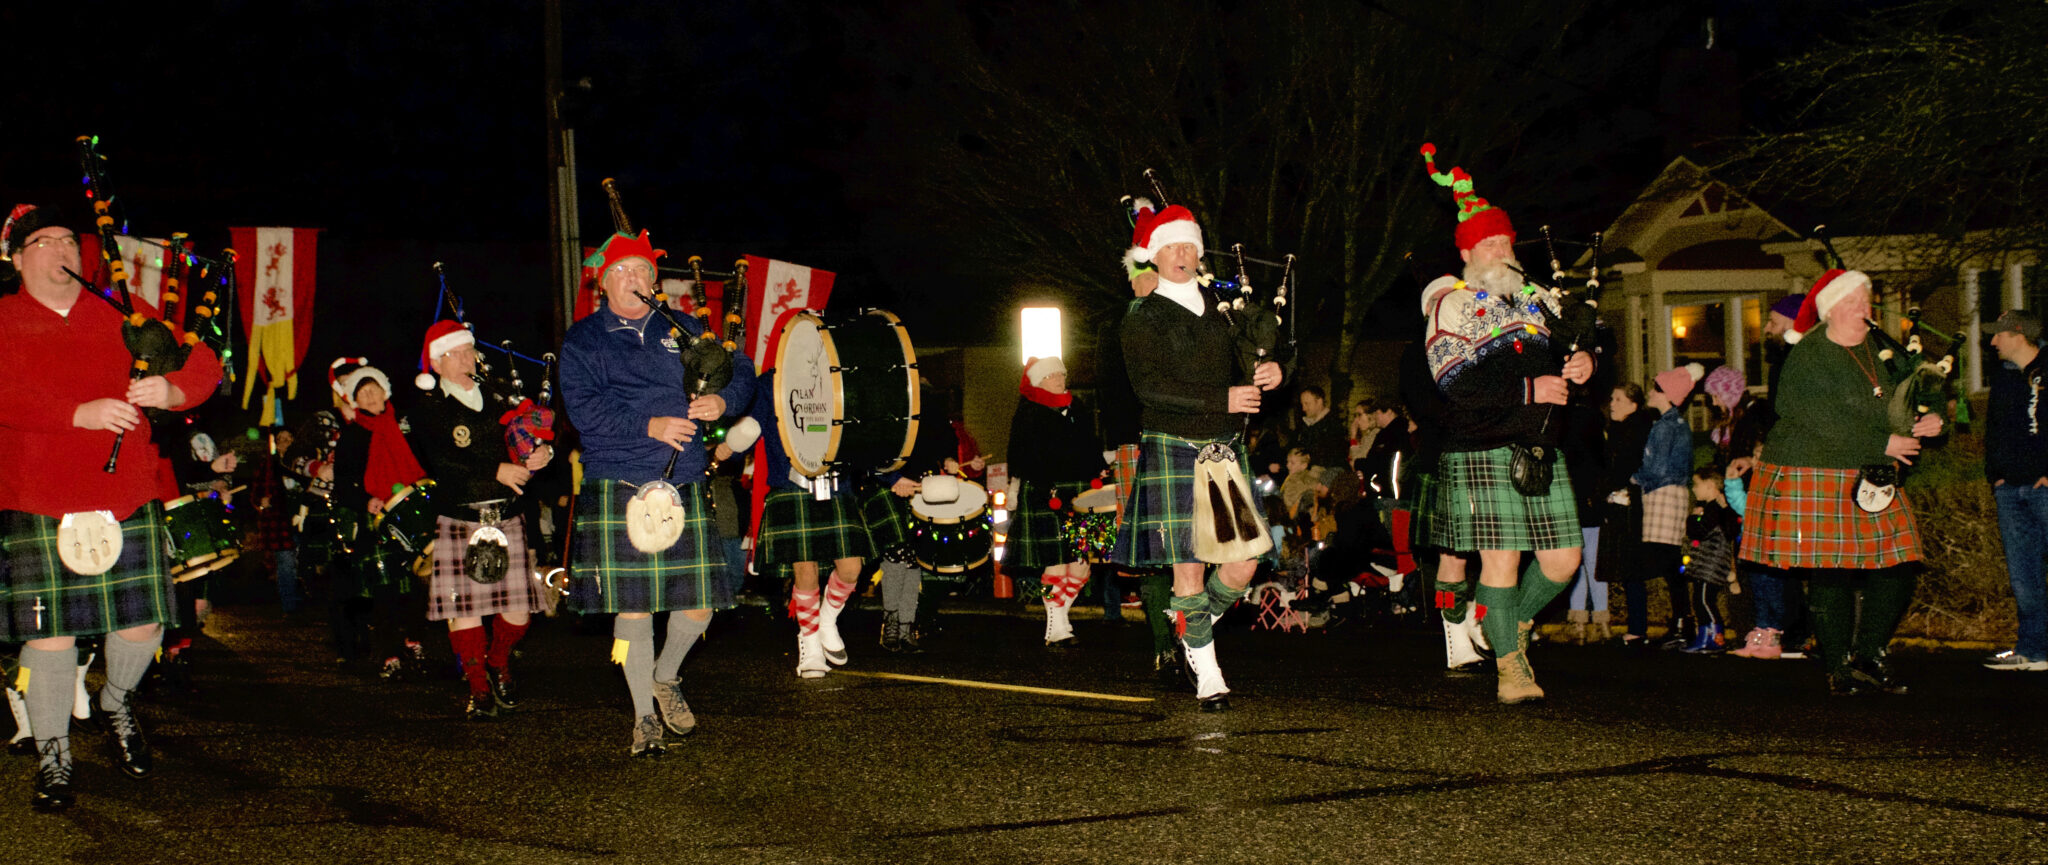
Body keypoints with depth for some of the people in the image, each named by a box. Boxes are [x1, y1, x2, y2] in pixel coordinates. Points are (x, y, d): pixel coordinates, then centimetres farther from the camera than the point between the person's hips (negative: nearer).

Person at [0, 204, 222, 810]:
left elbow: (201, 362, 7)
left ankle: (117, 703, 34)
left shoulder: (122, 315, 13)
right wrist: (80, 413, -24)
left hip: (128, 497, 3)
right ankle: (52, 757, 12)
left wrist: (171, 391, -15)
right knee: (50, 630, -4)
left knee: (144, 623, 2)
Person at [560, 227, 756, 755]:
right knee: (632, 605, -2)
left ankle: (665, 678, 31)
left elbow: (741, 370, 16)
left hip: (684, 488, 3)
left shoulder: (680, 329, 15)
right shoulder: (582, 341, 5)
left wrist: (723, 401, -7)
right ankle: (644, 717, 12)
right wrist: (650, 425, -17)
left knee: (699, 603, 1)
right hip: (619, 489, -3)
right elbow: (583, 408, -8)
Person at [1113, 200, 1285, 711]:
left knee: (1244, 564, 0)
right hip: (1173, 451, -5)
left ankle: (1195, 627, 27)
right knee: (1187, 567, -4)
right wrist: (1222, 400, -20)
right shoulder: (1142, 318, -3)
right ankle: (1207, 677, 7)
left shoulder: (1218, 311, 13)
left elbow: (1236, 371, 18)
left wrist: (1260, 378, -6)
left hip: (1226, 450, 5)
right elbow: (1150, 386, -14)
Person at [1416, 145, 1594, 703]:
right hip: (1484, 452, -6)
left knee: (1562, 559, 3)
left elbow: (1571, 350, 29)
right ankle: (1509, 666, 2)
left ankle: (1513, 622, 29)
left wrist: (1582, 364, 3)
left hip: (1540, 452, 6)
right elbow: (1454, 381, -12)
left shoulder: (1534, 300, 20)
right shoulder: (1451, 303, 0)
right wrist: (1528, 390, -17)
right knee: (1500, 557, -8)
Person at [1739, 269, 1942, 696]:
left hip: (1869, 477, 7)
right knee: (1830, 574, -4)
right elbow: (1830, 423, -19)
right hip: (1813, 477, -7)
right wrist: (1883, 444, -17)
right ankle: (1839, 671, 7)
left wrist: (1927, 420, -2)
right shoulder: (1808, 358, -10)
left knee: (1896, 567, -1)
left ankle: (1869, 656, 13)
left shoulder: (1877, 349, 12)